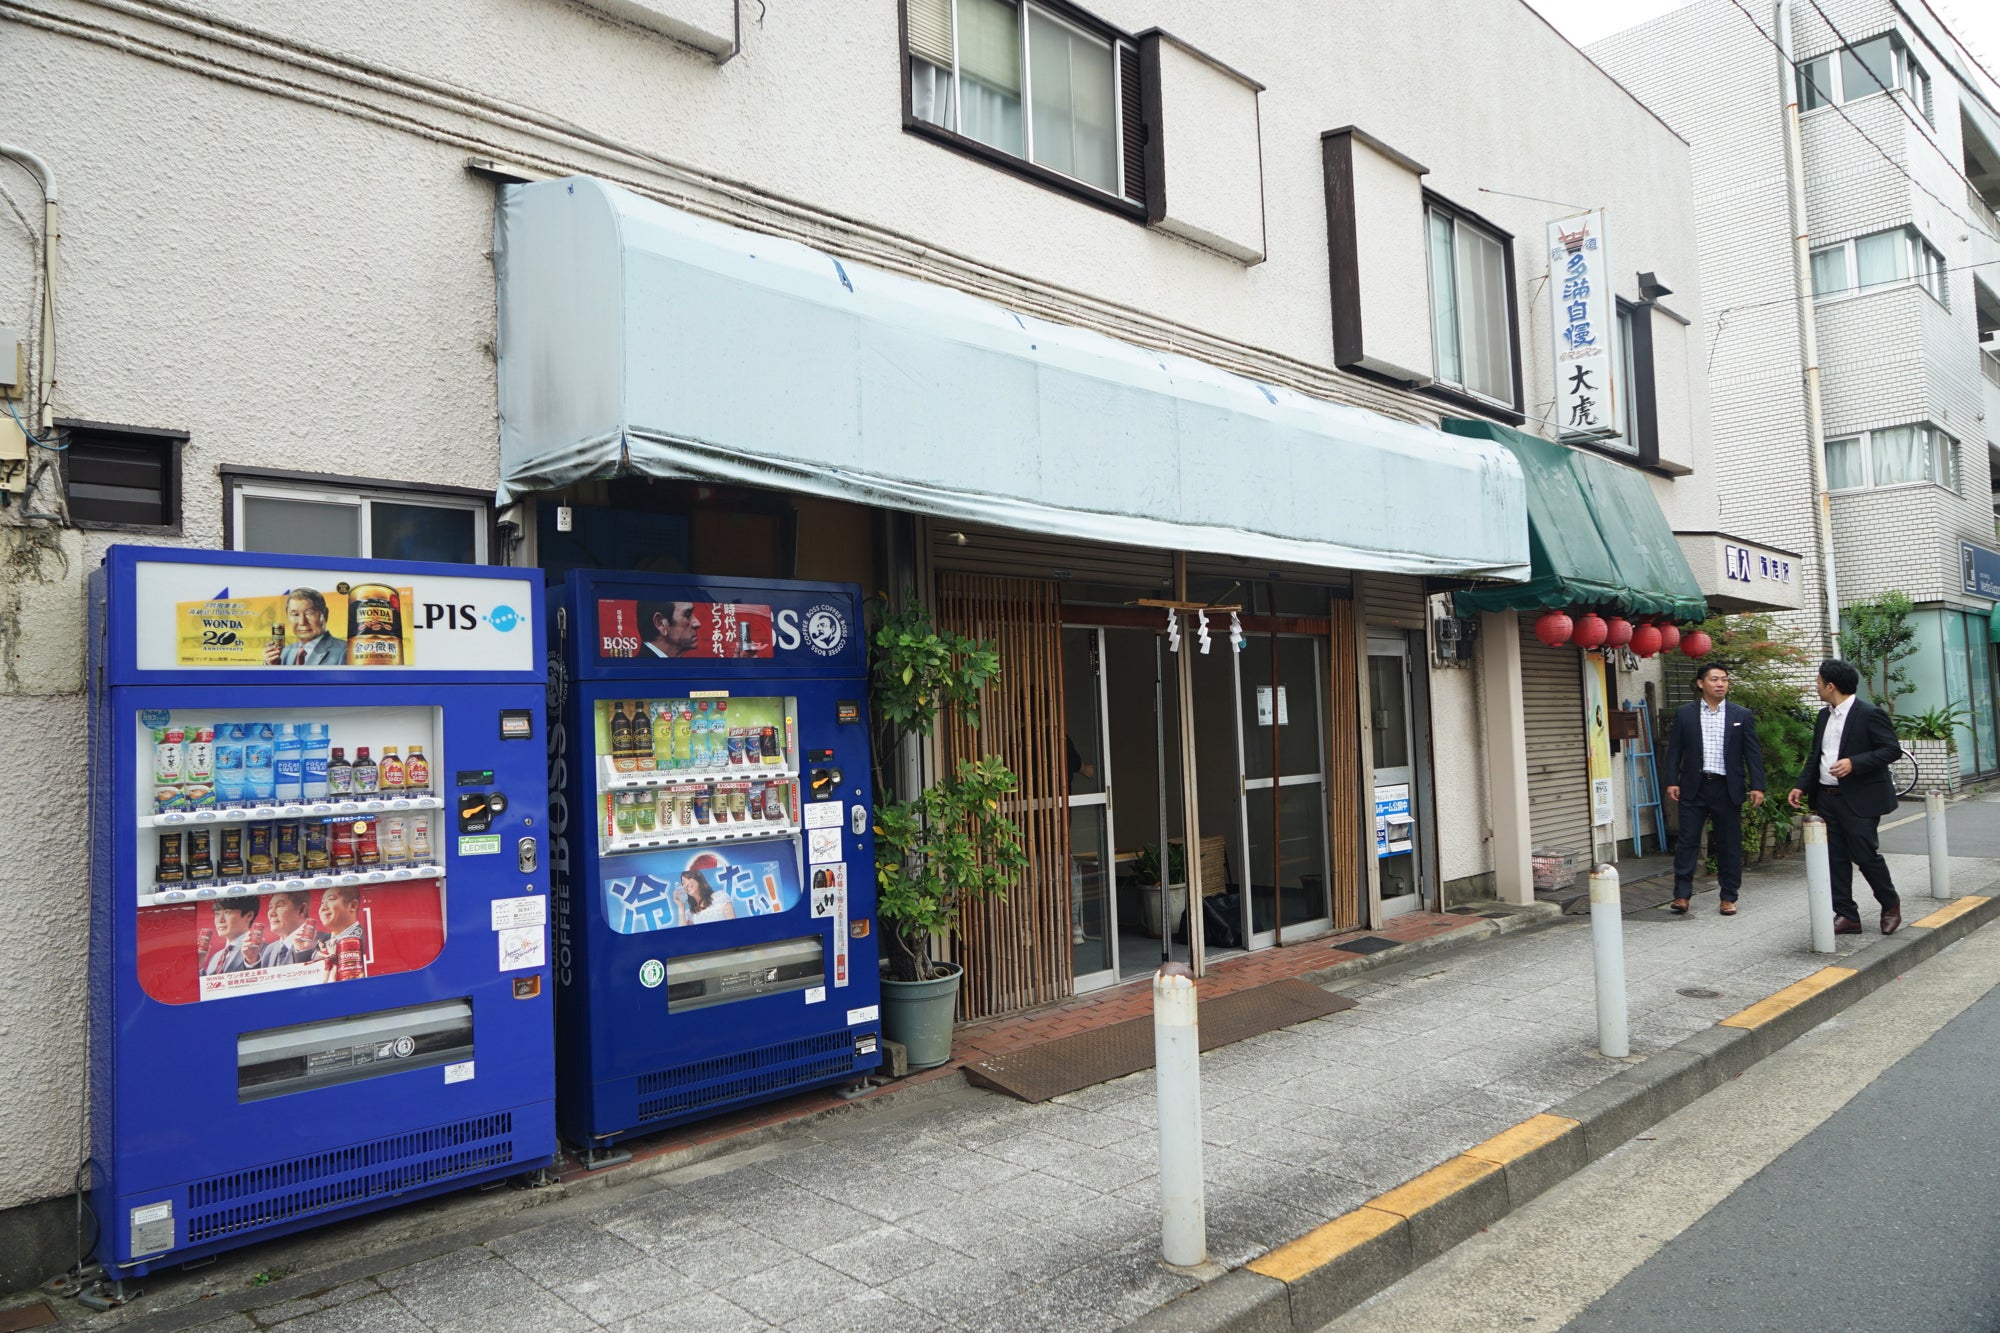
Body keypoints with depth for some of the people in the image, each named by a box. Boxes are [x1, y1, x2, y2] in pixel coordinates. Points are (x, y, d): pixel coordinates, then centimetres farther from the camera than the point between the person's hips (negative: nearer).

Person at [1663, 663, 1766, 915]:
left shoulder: (1742, 715, 5)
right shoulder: (1685, 714, 4)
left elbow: (1753, 753, 3)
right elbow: (1675, 750, 4)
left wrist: (1757, 786, -5)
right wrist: (1672, 781, -4)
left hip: (1727, 788, 0)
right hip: (1693, 787, 0)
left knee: (1729, 844, 5)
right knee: (1687, 841, -1)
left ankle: (1729, 897, 14)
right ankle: (1682, 894, 4)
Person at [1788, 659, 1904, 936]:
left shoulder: (1869, 714, -11)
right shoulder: (1824, 715, 13)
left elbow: (1892, 749, -14)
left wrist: (1854, 763, -25)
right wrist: (1802, 787, 9)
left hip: (1860, 799, -7)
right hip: (1826, 798, 7)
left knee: (1865, 854, -2)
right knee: (1835, 859, 6)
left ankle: (1890, 903, 23)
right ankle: (1846, 916, 13)